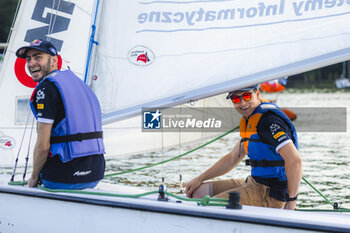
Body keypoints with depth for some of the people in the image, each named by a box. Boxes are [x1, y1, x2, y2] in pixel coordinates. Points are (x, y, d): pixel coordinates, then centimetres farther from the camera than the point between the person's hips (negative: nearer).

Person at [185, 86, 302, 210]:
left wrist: (291, 200, -24)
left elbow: (295, 160, -30)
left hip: (269, 194, -10)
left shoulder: (268, 120, -21)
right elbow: (232, 158, 22)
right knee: (200, 191, 12)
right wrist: (199, 179, 18)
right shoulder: (250, 120, 13)